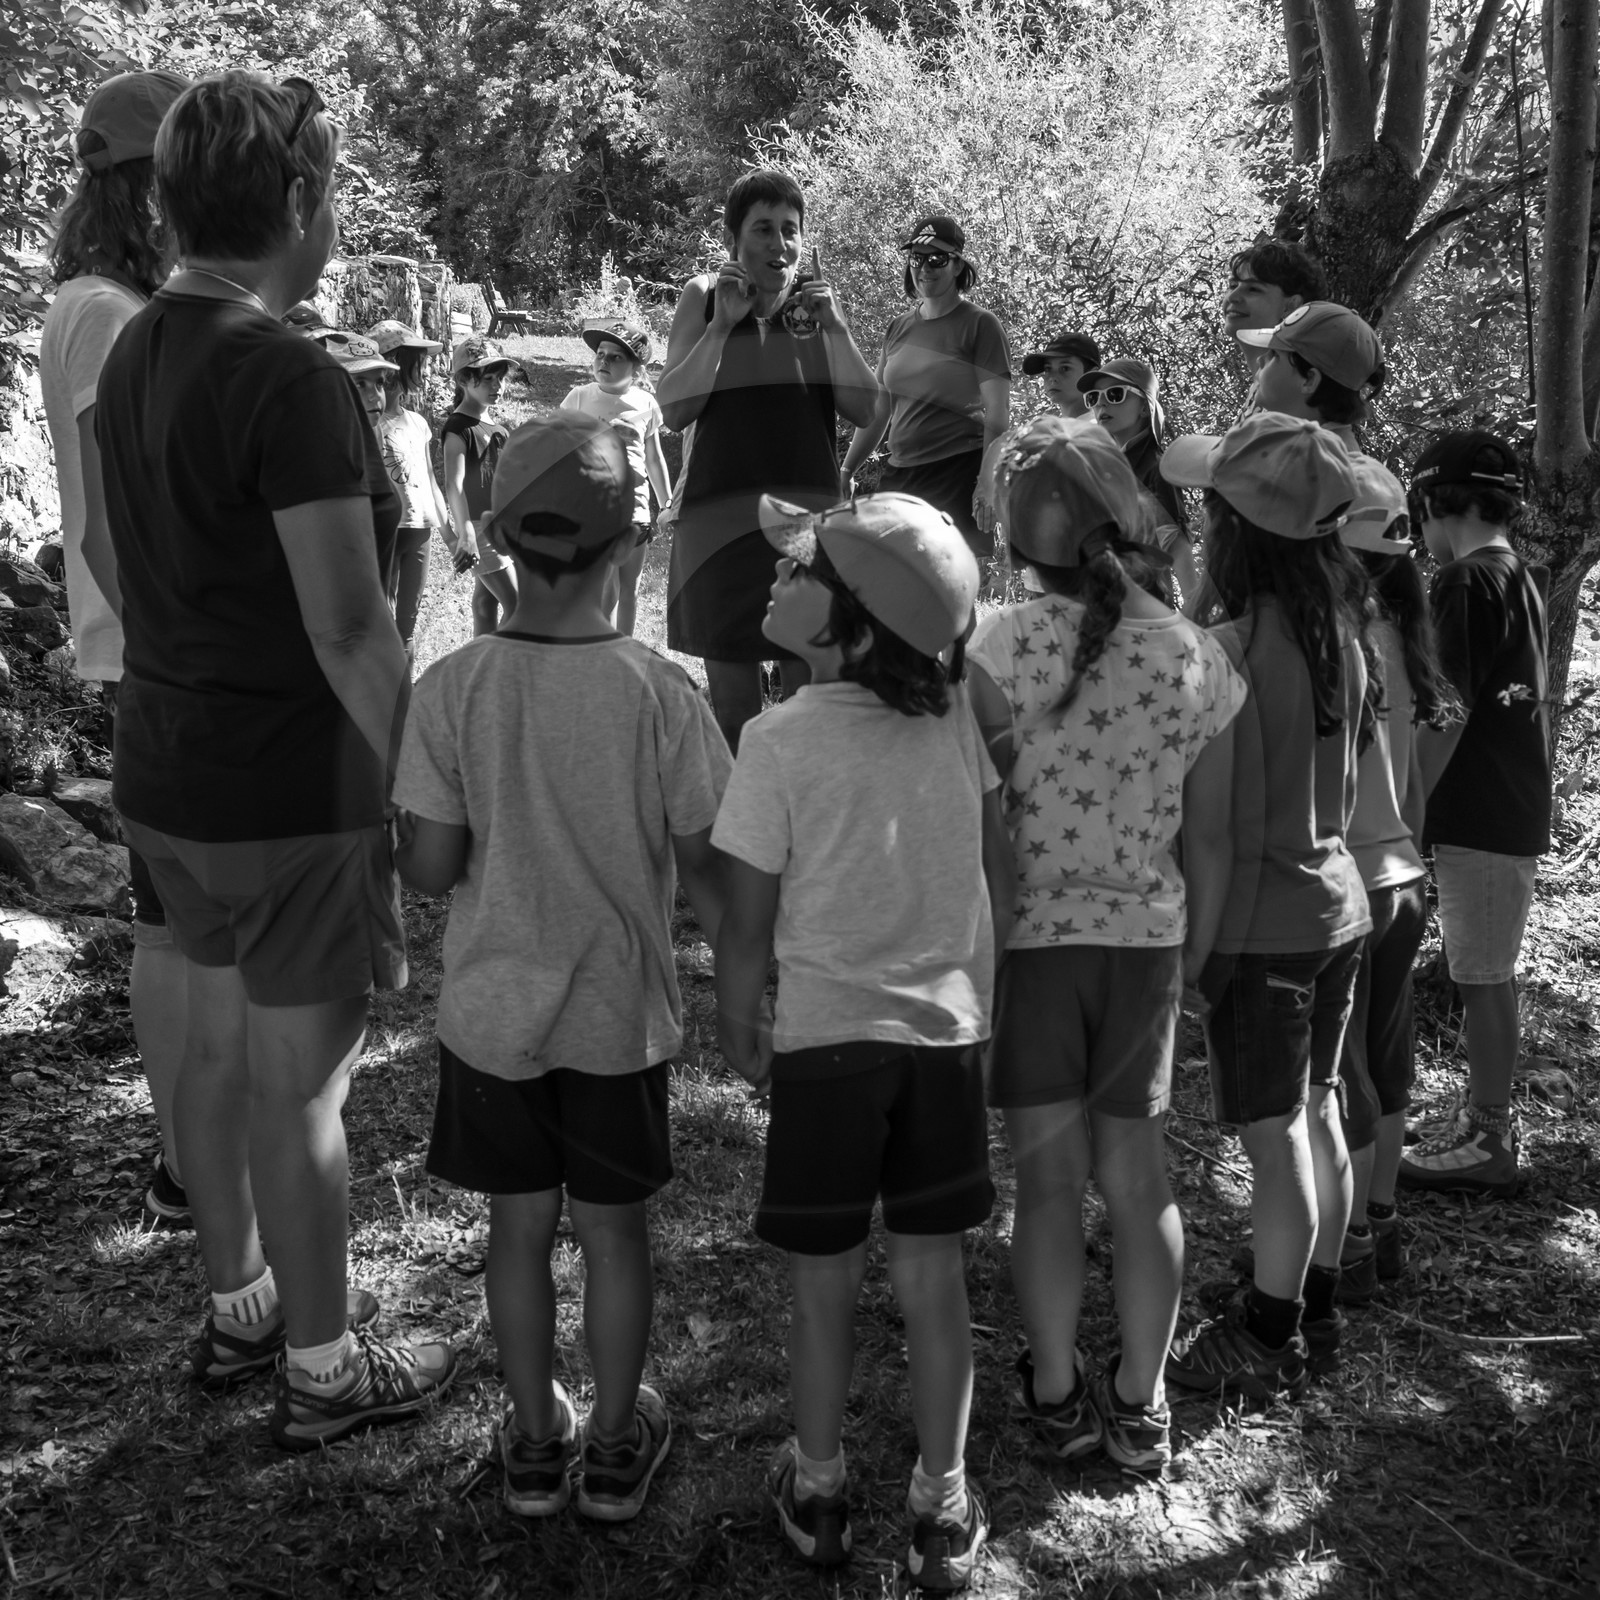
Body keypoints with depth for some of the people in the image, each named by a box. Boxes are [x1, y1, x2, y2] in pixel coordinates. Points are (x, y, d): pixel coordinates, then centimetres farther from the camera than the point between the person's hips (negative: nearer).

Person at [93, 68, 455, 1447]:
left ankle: (240, 1308, 38)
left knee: (220, 1043, 20)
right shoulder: (290, 377, -21)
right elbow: (348, 630, -22)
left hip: (167, 775, 9)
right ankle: (322, 1371, 22)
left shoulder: (136, 354, 7)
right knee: (299, 1082, 4)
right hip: (293, 792, -8)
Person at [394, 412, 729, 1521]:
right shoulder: (659, 693, -17)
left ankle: (536, 1441, 35)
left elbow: (428, 868, -11)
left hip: (493, 1012, 1)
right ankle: (616, 1448, 33)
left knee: (520, 1226, 18)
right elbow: (705, 867, -12)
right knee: (616, 1230, 16)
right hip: (620, 1015, -1)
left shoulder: (453, 690, -14)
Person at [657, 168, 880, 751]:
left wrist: (834, 325, -10)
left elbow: (866, 412, 1)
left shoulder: (816, 296, 6)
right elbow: (673, 411, -8)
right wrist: (723, 323, -15)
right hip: (720, 519, -1)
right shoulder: (702, 297, 1)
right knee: (731, 706, 4)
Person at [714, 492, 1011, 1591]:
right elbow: (1003, 879, 3)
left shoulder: (780, 741, -15)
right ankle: (944, 1510, 24)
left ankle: (818, 1494, 30)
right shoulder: (955, 716, -4)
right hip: (947, 1031, 3)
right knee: (933, 1279, 12)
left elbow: (750, 922, -10)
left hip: (825, 1041, -3)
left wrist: (738, 1025, 7)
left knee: (825, 1283, 13)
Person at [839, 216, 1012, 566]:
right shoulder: (898, 329, 16)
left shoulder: (980, 325, -1)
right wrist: (846, 471, 15)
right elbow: (877, 411, 22)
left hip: (958, 475, -5)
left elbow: (997, 415, -7)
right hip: (900, 476, 6)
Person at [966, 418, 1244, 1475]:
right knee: (1139, 1175, 15)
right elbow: (1208, 839, 1)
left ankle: (1057, 1395, 25)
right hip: (1147, 940, 3)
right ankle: (1140, 1407, 25)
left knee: (1049, 1177, 11)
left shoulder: (1002, 646, -15)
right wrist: (1194, 955, 14)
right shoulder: (1201, 660, -4)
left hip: (1028, 936, -2)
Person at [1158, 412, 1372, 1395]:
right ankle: (1317, 1314, 32)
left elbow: (1234, 818, -18)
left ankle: (1269, 1342, 19)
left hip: (1266, 919, -8)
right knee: (1318, 1112, 18)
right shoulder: (1341, 625, 2)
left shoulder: (1240, 647, -21)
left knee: (1276, 1137, 4)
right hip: (1339, 900, 8)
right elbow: (1345, 779, 8)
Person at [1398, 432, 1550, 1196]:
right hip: (1515, 812, 9)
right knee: (1491, 977, 15)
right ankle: (1486, 1120, 24)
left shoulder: (1466, 582, -14)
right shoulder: (1520, 579, 15)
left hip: (1477, 817, -9)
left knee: (1481, 980, -2)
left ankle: (1486, 1142, 6)